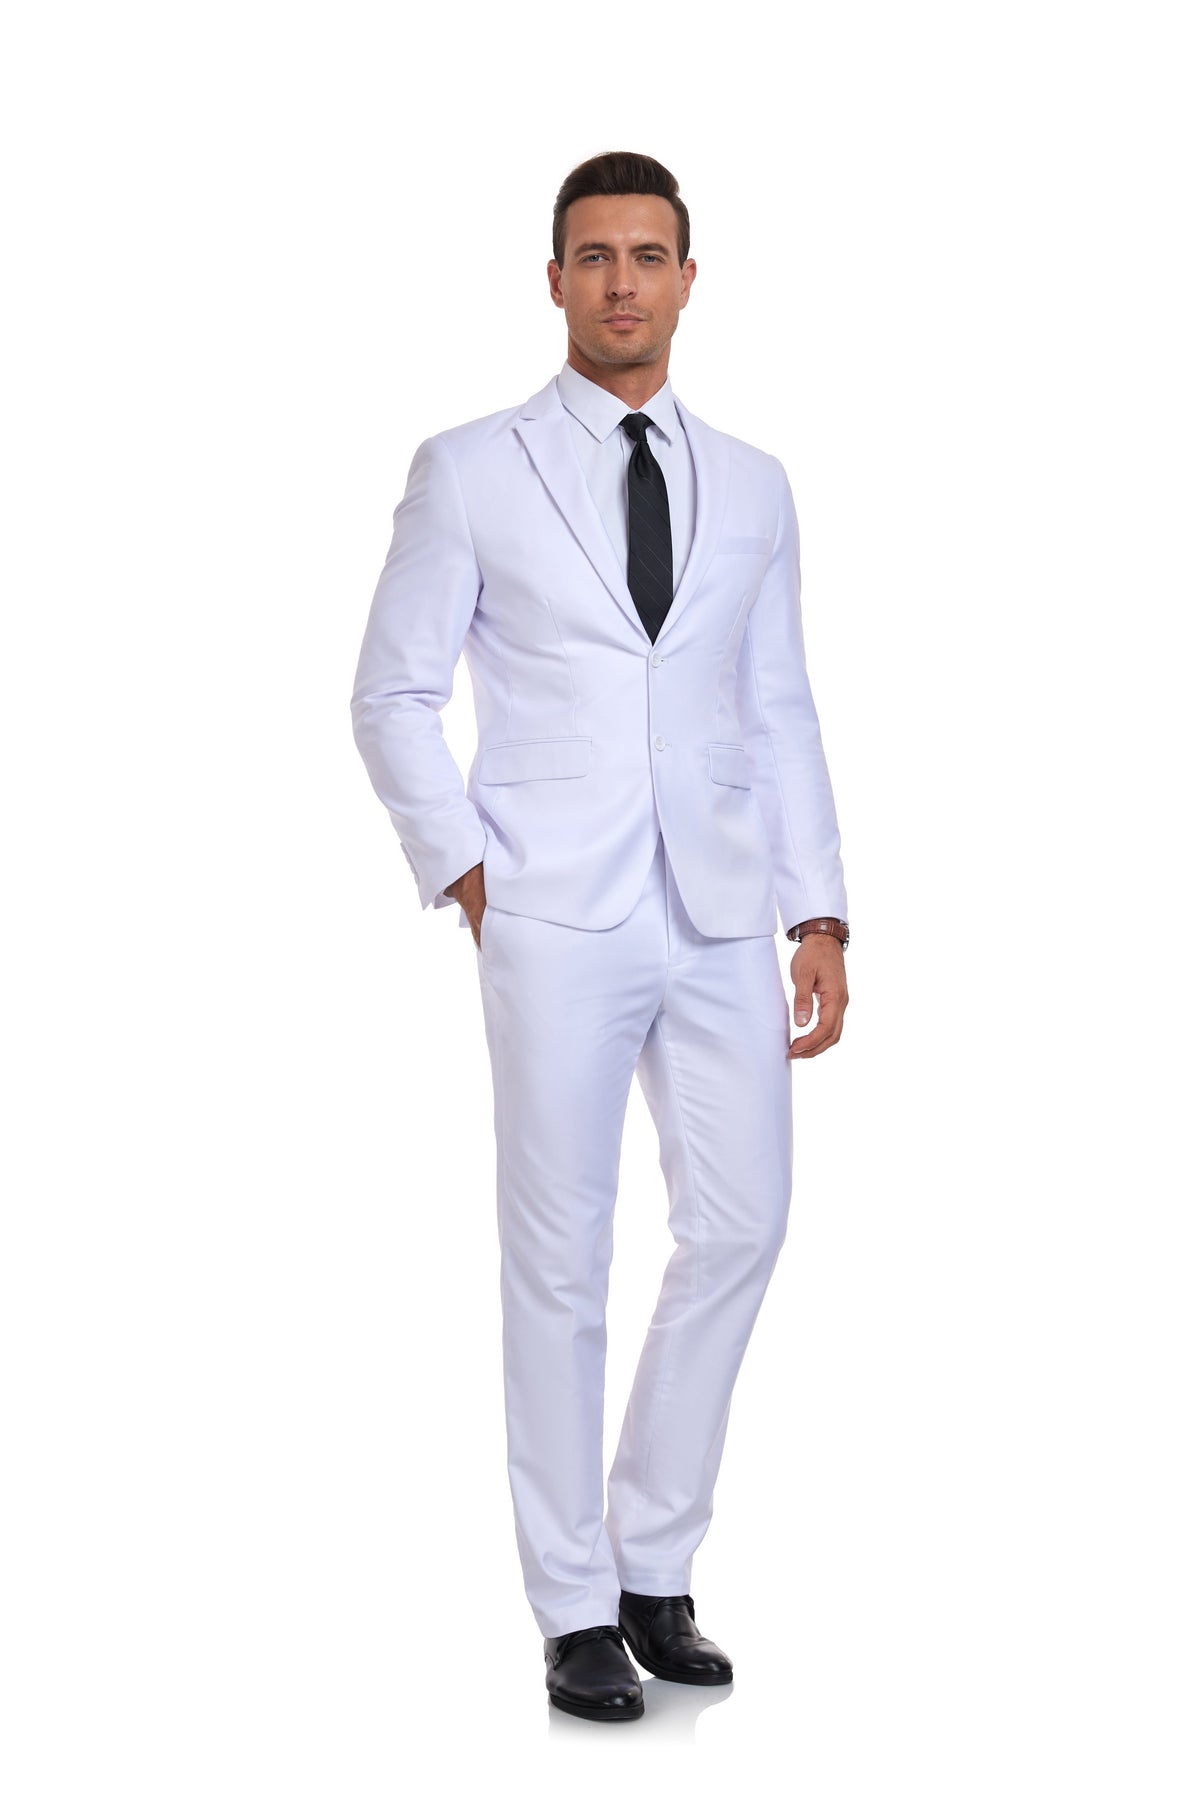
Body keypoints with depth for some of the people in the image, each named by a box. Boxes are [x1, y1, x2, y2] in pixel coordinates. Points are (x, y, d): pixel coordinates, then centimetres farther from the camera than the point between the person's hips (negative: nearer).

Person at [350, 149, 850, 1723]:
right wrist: (461, 872, -5)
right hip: (558, 924, -3)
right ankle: (578, 1610, 13)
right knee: (561, 1260, 1)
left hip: (723, 922, 4)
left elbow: (781, 713, 12)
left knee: (739, 1228, 2)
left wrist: (821, 914, 5)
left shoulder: (751, 487, 11)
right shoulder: (471, 472, 1)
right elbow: (394, 695, 4)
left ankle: (654, 1562, 20)